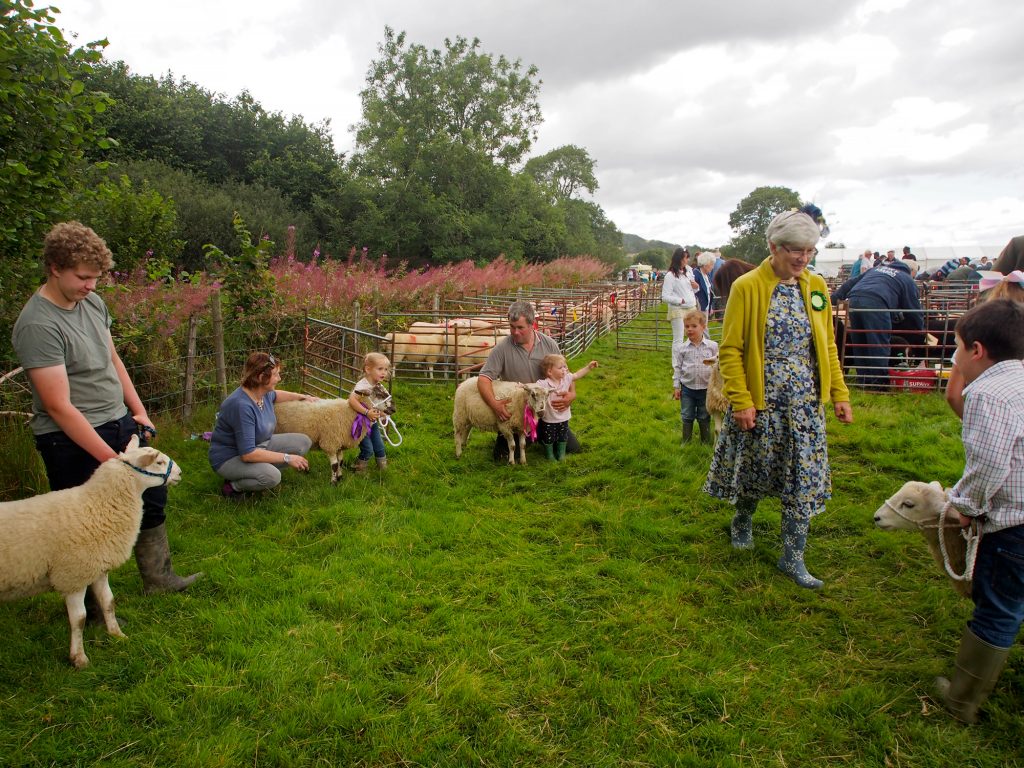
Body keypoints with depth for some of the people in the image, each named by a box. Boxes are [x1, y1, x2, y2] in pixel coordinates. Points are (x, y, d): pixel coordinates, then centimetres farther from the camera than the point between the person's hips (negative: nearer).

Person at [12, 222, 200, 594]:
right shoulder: (38, 325, -22)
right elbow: (59, 406, -24)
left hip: (120, 423, 8)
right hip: (71, 440, -8)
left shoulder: (93, 302, 2)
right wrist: (111, 458, -24)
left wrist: (138, 410, 10)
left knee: (152, 497, 17)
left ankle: (158, 577, 35)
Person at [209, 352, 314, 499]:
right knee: (272, 477, -35)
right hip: (230, 458, -9)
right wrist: (287, 458, -28)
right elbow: (247, 454, -33)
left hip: (258, 446, 9)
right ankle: (233, 486, -7)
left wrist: (303, 397, 24)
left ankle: (263, 471, 7)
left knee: (304, 442, -1)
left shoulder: (263, 393, -7)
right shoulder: (242, 406, -33)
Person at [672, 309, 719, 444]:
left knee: (704, 418, 13)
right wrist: (676, 386, -2)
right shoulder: (681, 348, -4)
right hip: (687, 387, 0)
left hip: (706, 388, 0)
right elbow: (677, 368, -1)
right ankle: (686, 442, 22)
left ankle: (706, 442, 27)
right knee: (687, 417, 10)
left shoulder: (713, 346, -4)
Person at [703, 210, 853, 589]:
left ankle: (792, 556, 17)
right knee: (753, 471, 13)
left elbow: (827, 344, 12)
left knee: (805, 480, 4)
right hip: (759, 402, -4)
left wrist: (839, 393, 7)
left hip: (805, 402, 4)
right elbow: (730, 349, -11)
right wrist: (740, 401, -16)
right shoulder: (747, 287, -10)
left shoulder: (816, 286, 5)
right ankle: (742, 521, 43)